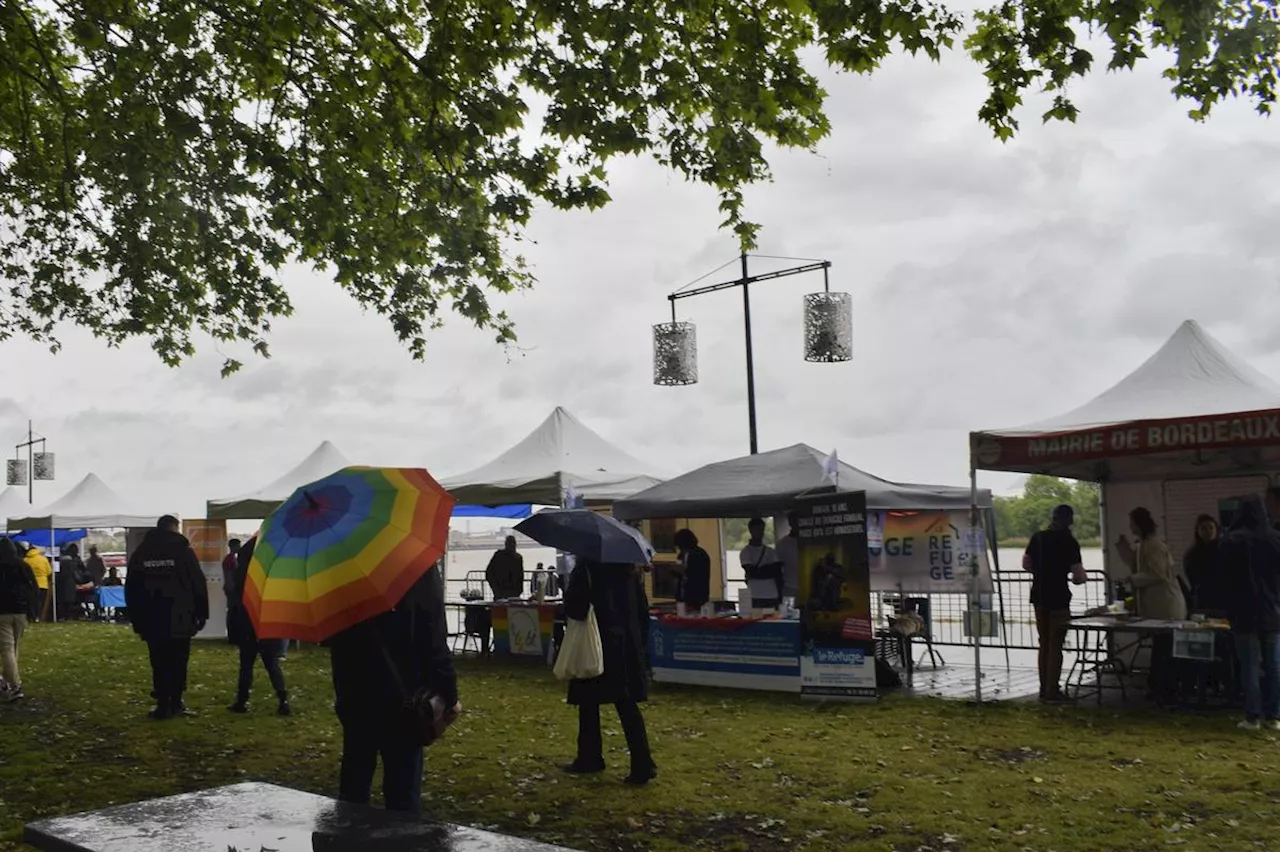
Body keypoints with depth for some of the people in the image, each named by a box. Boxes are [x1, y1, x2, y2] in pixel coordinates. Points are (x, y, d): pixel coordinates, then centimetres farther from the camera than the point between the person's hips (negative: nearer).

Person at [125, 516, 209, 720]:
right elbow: (199, 585, -3)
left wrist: (136, 619, 16)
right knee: (178, 661, 9)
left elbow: (130, 590, 12)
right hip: (180, 619, -2)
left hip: (152, 620, 2)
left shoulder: (140, 553, 9)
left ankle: (163, 705, 1)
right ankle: (175, 703, 11)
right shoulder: (183, 550, -1)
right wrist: (201, 614, 4)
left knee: (160, 663, 4)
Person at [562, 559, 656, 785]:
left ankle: (589, 759, 23)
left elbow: (573, 608, -17)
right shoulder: (630, 570, 3)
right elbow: (643, 610, 7)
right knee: (628, 706, 7)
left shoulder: (585, 569, -14)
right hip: (627, 648, 5)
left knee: (589, 704, 13)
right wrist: (641, 643, 14)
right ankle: (642, 765, -1)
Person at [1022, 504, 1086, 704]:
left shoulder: (1038, 537, 4)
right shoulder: (1069, 542, -12)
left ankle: (1044, 689, 19)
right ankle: (1052, 692, 3)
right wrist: (1075, 578, 7)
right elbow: (1078, 575, -15)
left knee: (1044, 644, 14)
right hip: (1058, 598, -6)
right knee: (1055, 646, 1)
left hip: (1039, 596, 6)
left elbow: (1026, 564, 10)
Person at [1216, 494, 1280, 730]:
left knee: (1250, 667, 1)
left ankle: (1253, 717, 1)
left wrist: (1231, 611, 8)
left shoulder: (1230, 541, -6)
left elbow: (1225, 580, -1)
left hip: (1245, 614, -2)